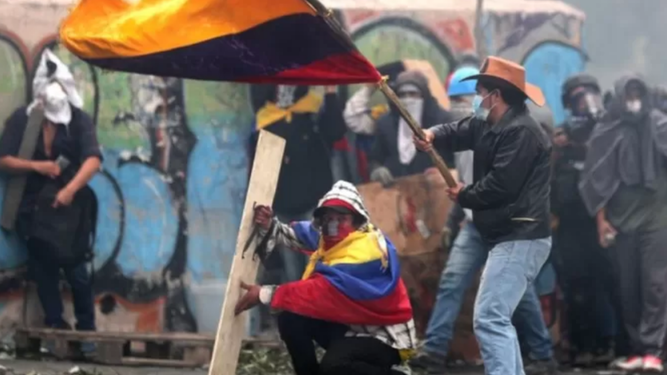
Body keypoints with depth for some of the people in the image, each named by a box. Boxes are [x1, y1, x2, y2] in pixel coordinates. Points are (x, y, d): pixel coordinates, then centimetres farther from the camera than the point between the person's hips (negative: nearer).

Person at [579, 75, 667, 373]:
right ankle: (637, 349, 9)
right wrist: (601, 219, 0)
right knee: (627, 286, 3)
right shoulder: (606, 132, 4)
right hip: (621, 217, 2)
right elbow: (598, 180, 4)